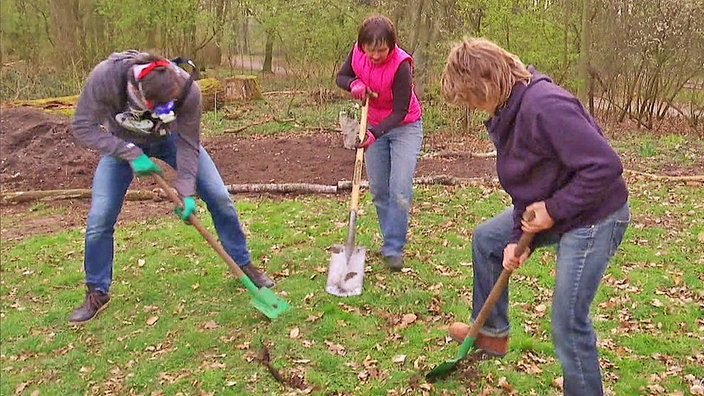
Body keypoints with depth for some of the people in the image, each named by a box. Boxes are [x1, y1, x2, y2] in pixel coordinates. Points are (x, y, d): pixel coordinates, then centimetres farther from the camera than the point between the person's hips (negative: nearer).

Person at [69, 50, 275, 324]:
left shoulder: (188, 89, -35)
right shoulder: (105, 77, -37)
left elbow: (188, 144, -23)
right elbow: (82, 126, -26)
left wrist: (185, 191, -31)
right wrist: (130, 153, -36)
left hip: (171, 138, 1)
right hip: (122, 144, 0)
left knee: (219, 198, -7)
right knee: (99, 219, -8)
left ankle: (244, 264, 14)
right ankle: (97, 293, 15)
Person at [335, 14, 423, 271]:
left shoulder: (401, 65, -29)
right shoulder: (357, 53, -13)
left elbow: (400, 112, -27)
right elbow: (341, 77, 4)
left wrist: (375, 133, -40)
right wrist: (354, 84, -20)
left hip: (404, 127, -5)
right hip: (374, 126, 5)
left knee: (400, 190, -12)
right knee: (378, 190, 8)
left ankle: (394, 248, -3)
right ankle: (390, 240, 23)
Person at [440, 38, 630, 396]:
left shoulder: (545, 105, -30)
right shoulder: (506, 113, 2)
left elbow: (604, 165, -32)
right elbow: (523, 184, 8)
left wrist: (554, 210, -24)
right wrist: (517, 238, 1)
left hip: (595, 215, -10)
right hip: (548, 207, 10)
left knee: (567, 321, -8)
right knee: (486, 238, 19)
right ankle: (492, 332, 34)